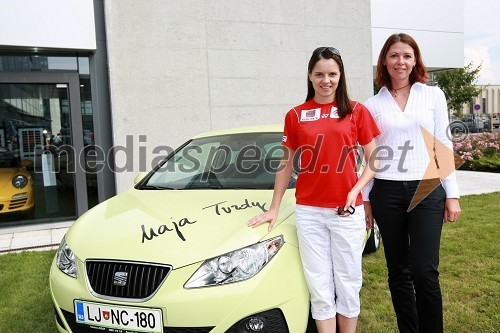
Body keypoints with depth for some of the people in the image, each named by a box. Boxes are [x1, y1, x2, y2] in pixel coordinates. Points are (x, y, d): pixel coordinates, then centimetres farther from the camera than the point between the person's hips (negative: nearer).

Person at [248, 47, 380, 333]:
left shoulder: (357, 111, 3)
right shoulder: (295, 116, 7)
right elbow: (286, 165, 10)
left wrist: (355, 191, -12)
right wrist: (274, 209, 9)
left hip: (347, 210, -1)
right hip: (309, 211, 1)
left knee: (348, 284, 9)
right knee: (320, 287, 7)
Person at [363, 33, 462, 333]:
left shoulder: (433, 95, 6)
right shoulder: (373, 105, 6)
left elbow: (444, 146, 5)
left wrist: (452, 195, 1)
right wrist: (365, 199, 6)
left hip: (427, 191, -1)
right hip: (386, 193, 1)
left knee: (425, 272, -6)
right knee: (398, 272, 10)